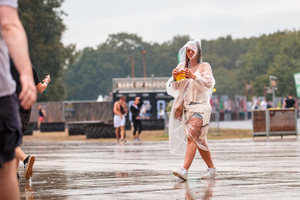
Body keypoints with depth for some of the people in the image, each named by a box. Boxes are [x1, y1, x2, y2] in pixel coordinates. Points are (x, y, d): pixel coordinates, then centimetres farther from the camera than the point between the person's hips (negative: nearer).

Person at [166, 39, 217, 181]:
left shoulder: (204, 67, 1)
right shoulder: (182, 66, 14)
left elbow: (209, 83, -13)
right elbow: (175, 87, 11)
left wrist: (194, 76, -27)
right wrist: (174, 78, -11)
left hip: (200, 107, -6)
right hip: (186, 107, 6)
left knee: (191, 136, -20)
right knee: (199, 140, 10)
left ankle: (184, 170, -33)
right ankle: (212, 169, 21)